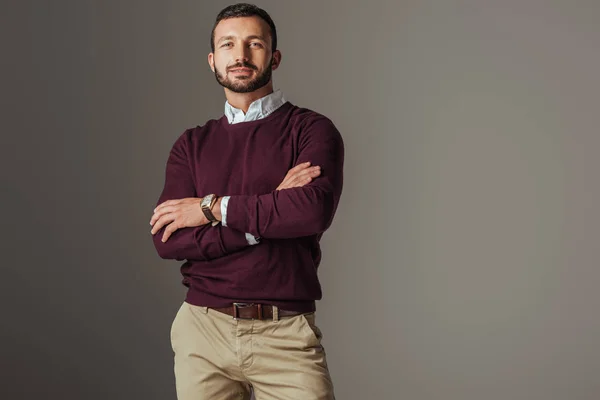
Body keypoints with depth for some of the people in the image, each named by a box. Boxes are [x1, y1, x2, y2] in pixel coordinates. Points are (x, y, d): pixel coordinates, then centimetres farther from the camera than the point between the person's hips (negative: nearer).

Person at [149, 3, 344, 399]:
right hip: (203, 331, 3)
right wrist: (271, 215, -12)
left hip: (286, 335, -2)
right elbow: (169, 240, -4)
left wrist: (212, 208, -10)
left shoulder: (311, 130, 1)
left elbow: (315, 210, -18)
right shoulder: (192, 145, 9)